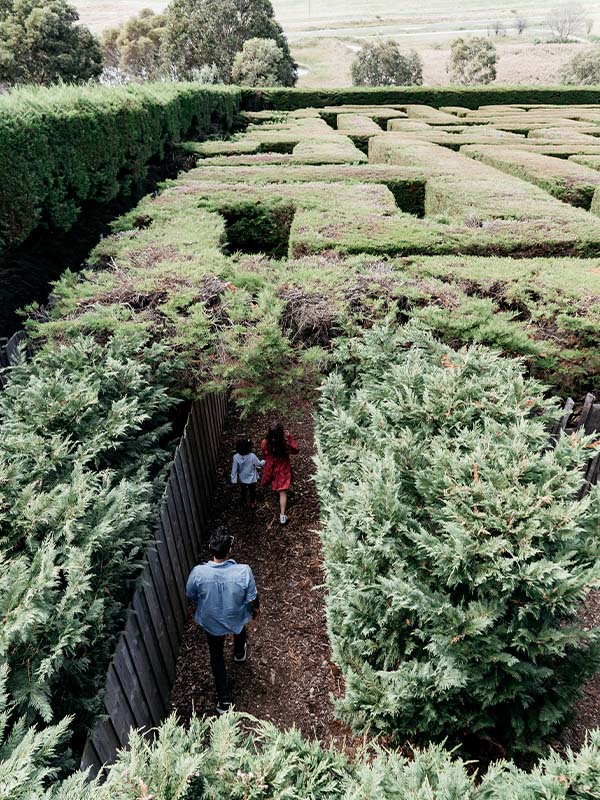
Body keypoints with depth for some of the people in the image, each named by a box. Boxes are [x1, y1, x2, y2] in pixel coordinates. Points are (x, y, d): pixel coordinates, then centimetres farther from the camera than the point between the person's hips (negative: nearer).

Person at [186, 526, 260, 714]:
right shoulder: (243, 572, -36)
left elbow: (191, 596, -11)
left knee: (216, 656, 27)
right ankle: (239, 653, 64)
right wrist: (256, 609, 4)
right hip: (236, 619, 0)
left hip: (211, 622, 0)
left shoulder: (198, 573, -32)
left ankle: (223, 700, 36)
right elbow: (252, 599, -19)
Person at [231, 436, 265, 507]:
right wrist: (264, 462, 7)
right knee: (252, 491, 26)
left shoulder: (236, 457, -25)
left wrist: (233, 479, -3)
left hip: (242, 479, 2)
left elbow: (234, 469, -15)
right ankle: (253, 503, 46)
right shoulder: (252, 456, -32)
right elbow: (259, 464, -14)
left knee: (243, 491, 28)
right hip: (252, 479, -2)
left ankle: (243, 502, 49)